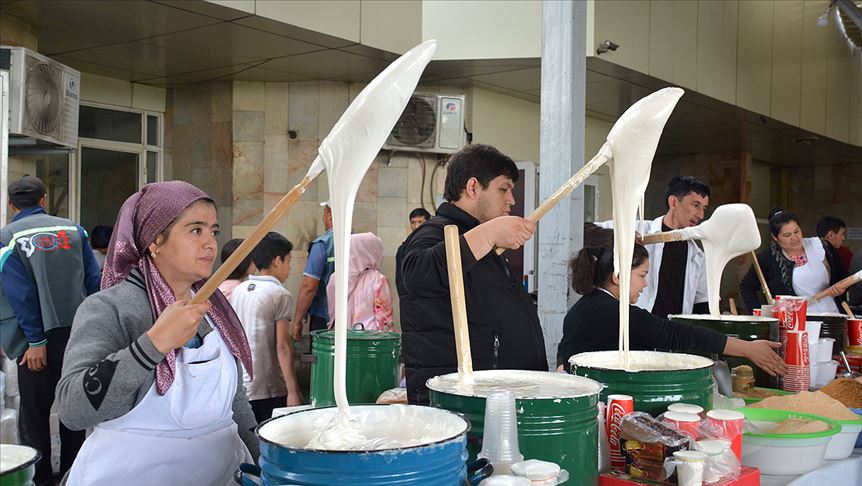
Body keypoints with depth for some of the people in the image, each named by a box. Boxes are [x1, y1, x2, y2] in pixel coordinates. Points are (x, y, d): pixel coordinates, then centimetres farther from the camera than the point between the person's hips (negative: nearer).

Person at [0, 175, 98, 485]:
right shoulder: (73, 230, 6)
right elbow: (93, 281, 3)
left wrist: (36, 340, -11)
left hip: (40, 337, -3)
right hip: (77, 332, 3)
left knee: (34, 412, 8)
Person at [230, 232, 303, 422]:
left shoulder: (238, 290, 9)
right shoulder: (280, 295, -10)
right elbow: (282, 346, -15)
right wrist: (293, 391, -13)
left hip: (238, 386, 6)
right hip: (269, 390, -6)